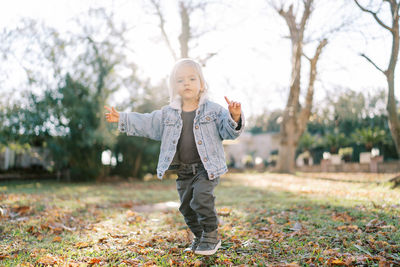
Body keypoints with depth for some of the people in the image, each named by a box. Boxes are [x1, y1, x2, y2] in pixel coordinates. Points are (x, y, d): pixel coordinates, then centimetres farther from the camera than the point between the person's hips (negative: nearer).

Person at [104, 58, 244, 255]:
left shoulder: (213, 110, -4)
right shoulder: (168, 114, 5)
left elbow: (228, 131, -9)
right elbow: (145, 123, 12)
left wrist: (235, 118, -30)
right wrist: (121, 119, 8)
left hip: (207, 167, -4)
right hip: (183, 171, 4)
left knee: (201, 198, -21)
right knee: (186, 206, 9)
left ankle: (211, 235, 1)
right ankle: (200, 237, 30)